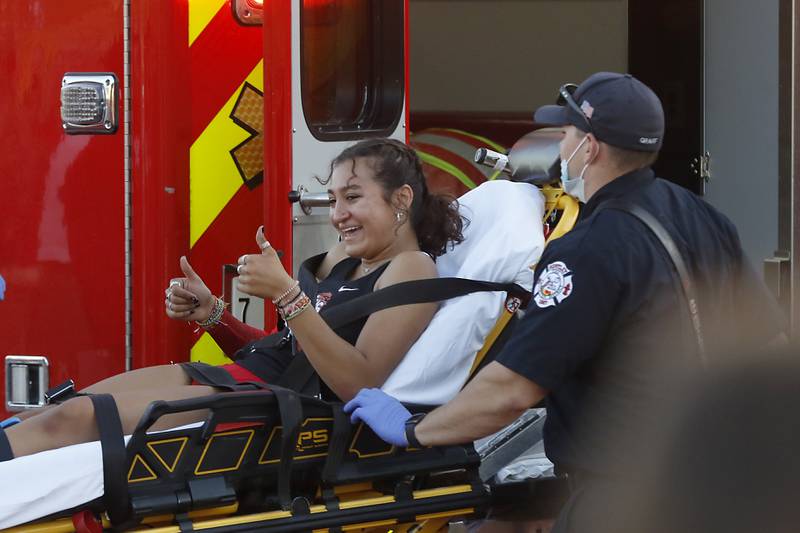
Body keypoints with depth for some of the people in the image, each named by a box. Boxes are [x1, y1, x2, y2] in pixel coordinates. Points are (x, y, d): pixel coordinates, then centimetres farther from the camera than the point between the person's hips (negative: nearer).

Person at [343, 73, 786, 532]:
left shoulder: (592, 252, -21)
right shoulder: (703, 218, 5)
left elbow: (512, 390, -22)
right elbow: (769, 339, 12)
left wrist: (412, 430, -9)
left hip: (625, 493, -9)